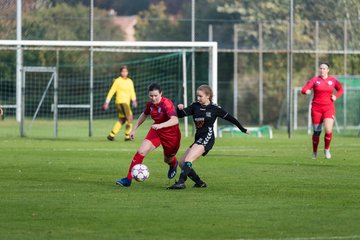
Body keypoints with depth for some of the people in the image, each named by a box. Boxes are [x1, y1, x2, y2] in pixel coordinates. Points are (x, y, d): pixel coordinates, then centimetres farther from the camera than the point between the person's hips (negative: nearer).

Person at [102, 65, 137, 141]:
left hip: (126, 103, 8)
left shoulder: (130, 81, 15)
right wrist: (106, 102, -4)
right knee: (130, 118, -16)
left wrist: (134, 100, -12)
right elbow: (111, 92, -3)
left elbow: (132, 92, 7)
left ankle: (111, 135, 19)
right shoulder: (117, 81, -4)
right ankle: (127, 136, -12)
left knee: (122, 120, 13)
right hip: (121, 101, -8)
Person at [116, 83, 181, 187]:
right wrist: (134, 129, 16)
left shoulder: (167, 104, -28)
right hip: (156, 131, 5)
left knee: (168, 160, 17)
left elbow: (175, 120, -42)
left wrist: (160, 125, -57)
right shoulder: (150, 104, -8)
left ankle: (173, 164, 58)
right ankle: (128, 179, -12)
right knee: (141, 151, -15)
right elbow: (144, 115, 14)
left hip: (171, 134, -4)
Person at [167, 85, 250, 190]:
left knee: (188, 160, -23)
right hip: (198, 137, 7)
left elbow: (229, 118, 7)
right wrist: (179, 109, -16)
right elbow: (181, 114, 8)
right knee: (182, 163, 3)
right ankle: (200, 183, 11)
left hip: (207, 138, -7)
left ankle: (181, 182, -32)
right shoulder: (195, 106, 9)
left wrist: (243, 129, 14)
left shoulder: (215, 108, -3)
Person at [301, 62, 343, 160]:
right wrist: (306, 91, -32)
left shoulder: (333, 80, 4)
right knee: (316, 132, 2)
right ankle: (314, 152, 23)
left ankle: (326, 149, 7)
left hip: (329, 108, 0)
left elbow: (340, 90, 19)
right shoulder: (314, 80, 0)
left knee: (328, 130, -17)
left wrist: (336, 96, 0)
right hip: (316, 108, 0)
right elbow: (303, 90, -8)